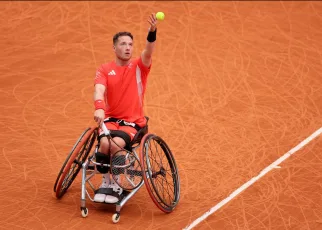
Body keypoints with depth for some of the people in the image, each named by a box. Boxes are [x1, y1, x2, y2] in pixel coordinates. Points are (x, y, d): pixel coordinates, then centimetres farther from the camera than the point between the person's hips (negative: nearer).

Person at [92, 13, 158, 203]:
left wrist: (153, 32, -41)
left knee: (116, 144, -31)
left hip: (133, 122, -1)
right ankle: (106, 183, -8)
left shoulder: (139, 66, 1)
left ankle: (115, 185, -10)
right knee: (104, 143, -30)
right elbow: (99, 90, -15)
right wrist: (99, 108, -37)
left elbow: (148, 52, -20)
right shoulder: (105, 70, 2)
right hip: (110, 118, 1)